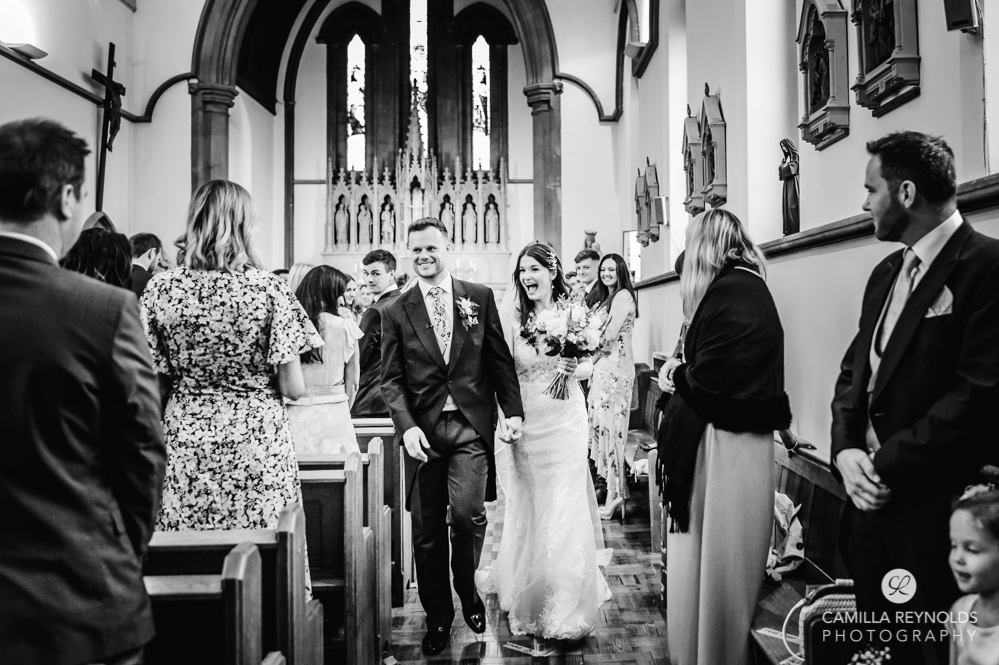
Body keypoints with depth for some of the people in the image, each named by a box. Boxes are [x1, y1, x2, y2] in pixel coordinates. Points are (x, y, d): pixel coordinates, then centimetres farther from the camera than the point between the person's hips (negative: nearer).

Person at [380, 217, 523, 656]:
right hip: (423, 429, 1)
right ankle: (437, 616, 25)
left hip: (471, 426, -1)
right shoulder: (395, 312, 6)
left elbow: (501, 360, 9)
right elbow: (391, 379, 3)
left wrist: (513, 410, -1)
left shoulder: (480, 298, 7)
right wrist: (407, 426, -12)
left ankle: (468, 592, 15)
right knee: (427, 529, 6)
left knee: (468, 512, -15)